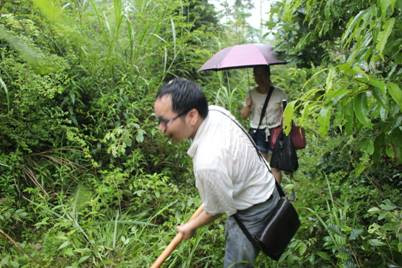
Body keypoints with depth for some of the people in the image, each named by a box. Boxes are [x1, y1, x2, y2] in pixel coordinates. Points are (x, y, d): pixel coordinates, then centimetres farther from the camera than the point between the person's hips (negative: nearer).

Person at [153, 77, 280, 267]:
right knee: (231, 240, 30)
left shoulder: (208, 162, -40)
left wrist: (190, 226, -1)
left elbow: (215, 210, -20)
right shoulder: (215, 110, -16)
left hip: (253, 212, -9)